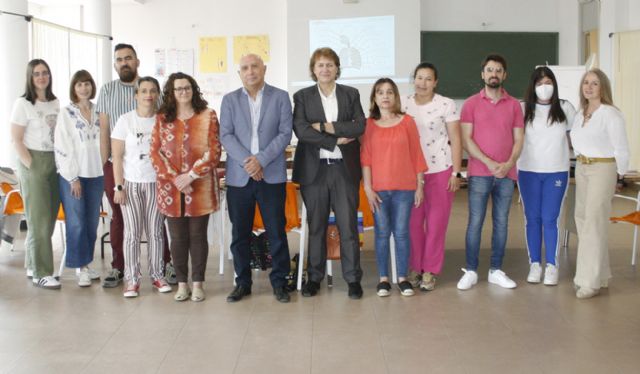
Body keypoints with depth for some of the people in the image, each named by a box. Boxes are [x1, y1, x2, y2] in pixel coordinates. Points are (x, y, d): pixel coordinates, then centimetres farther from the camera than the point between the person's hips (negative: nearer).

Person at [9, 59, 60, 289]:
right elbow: (16, 140, -8)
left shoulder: (55, 103, 11)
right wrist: (32, 167, -12)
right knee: (39, 220, -5)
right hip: (34, 163, -6)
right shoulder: (23, 104, -6)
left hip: (55, 164, 6)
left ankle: (33, 266, 22)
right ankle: (41, 274, 1)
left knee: (49, 219, 9)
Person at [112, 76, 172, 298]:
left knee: (156, 232, 5)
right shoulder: (126, 120, -1)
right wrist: (119, 187, -6)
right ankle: (132, 279, 10)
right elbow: (117, 157, -2)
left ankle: (157, 275, 17)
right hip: (131, 183, -1)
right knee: (132, 233, 1)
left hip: (156, 183, 1)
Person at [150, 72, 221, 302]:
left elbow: (214, 152, -4)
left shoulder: (208, 116, 2)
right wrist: (175, 179, -10)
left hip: (200, 188, -2)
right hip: (171, 188, 2)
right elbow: (155, 153, 2)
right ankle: (182, 283, 16)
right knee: (177, 237, 6)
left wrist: (191, 175, -12)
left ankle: (197, 283, 14)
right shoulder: (162, 119, 8)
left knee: (198, 236, 4)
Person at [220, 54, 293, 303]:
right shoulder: (229, 100, 10)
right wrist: (247, 161, -13)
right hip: (239, 176, 2)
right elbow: (225, 135, 1)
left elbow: (285, 133, -2)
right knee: (240, 233, 6)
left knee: (277, 231, 1)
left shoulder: (280, 97, 6)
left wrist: (260, 159, -13)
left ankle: (279, 282, 13)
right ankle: (242, 282, 18)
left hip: (272, 175, -1)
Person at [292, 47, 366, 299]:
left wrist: (326, 126, -11)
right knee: (316, 226, 7)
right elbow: (300, 130, -8)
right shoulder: (302, 97, 6)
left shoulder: (351, 94, 9)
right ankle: (314, 277, 18)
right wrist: (335, 141, -13)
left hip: (345, 168, 0)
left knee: (348, 226, 1)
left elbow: (360, 126, -5)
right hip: (314, 169, 0)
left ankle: (353, 278, 10)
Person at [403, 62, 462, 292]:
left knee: (436, 223, 4)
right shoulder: (403, 104, 5)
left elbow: (456, 140, -2)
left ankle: (430, 271, 15)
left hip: (440, 171, -2)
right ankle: (414, 267, 21)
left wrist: (455, 173, -6)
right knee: (412, 222, 7)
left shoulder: (446, 105, -3)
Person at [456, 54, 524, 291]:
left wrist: (509, 163, -11)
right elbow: (466, 140, -4)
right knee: (475, 222, -2)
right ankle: (471, 271, 5)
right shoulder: (471, 104, 2)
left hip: (506, 173, 2)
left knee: (501, 222, 6)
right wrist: (489, 163, -12)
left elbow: (518, 139, 6)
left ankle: (496, 271, 15)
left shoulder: (514, 105, 8)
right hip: (479, 173, -2)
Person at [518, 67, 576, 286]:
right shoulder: (523, 109, 0)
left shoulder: (565, 108, 3)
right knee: (532, 219, 6)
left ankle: (552, 266, 9)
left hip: (557, 172, 0)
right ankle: (534, 264, 16)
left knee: (550, 220, -1)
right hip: (528, 171, 0)